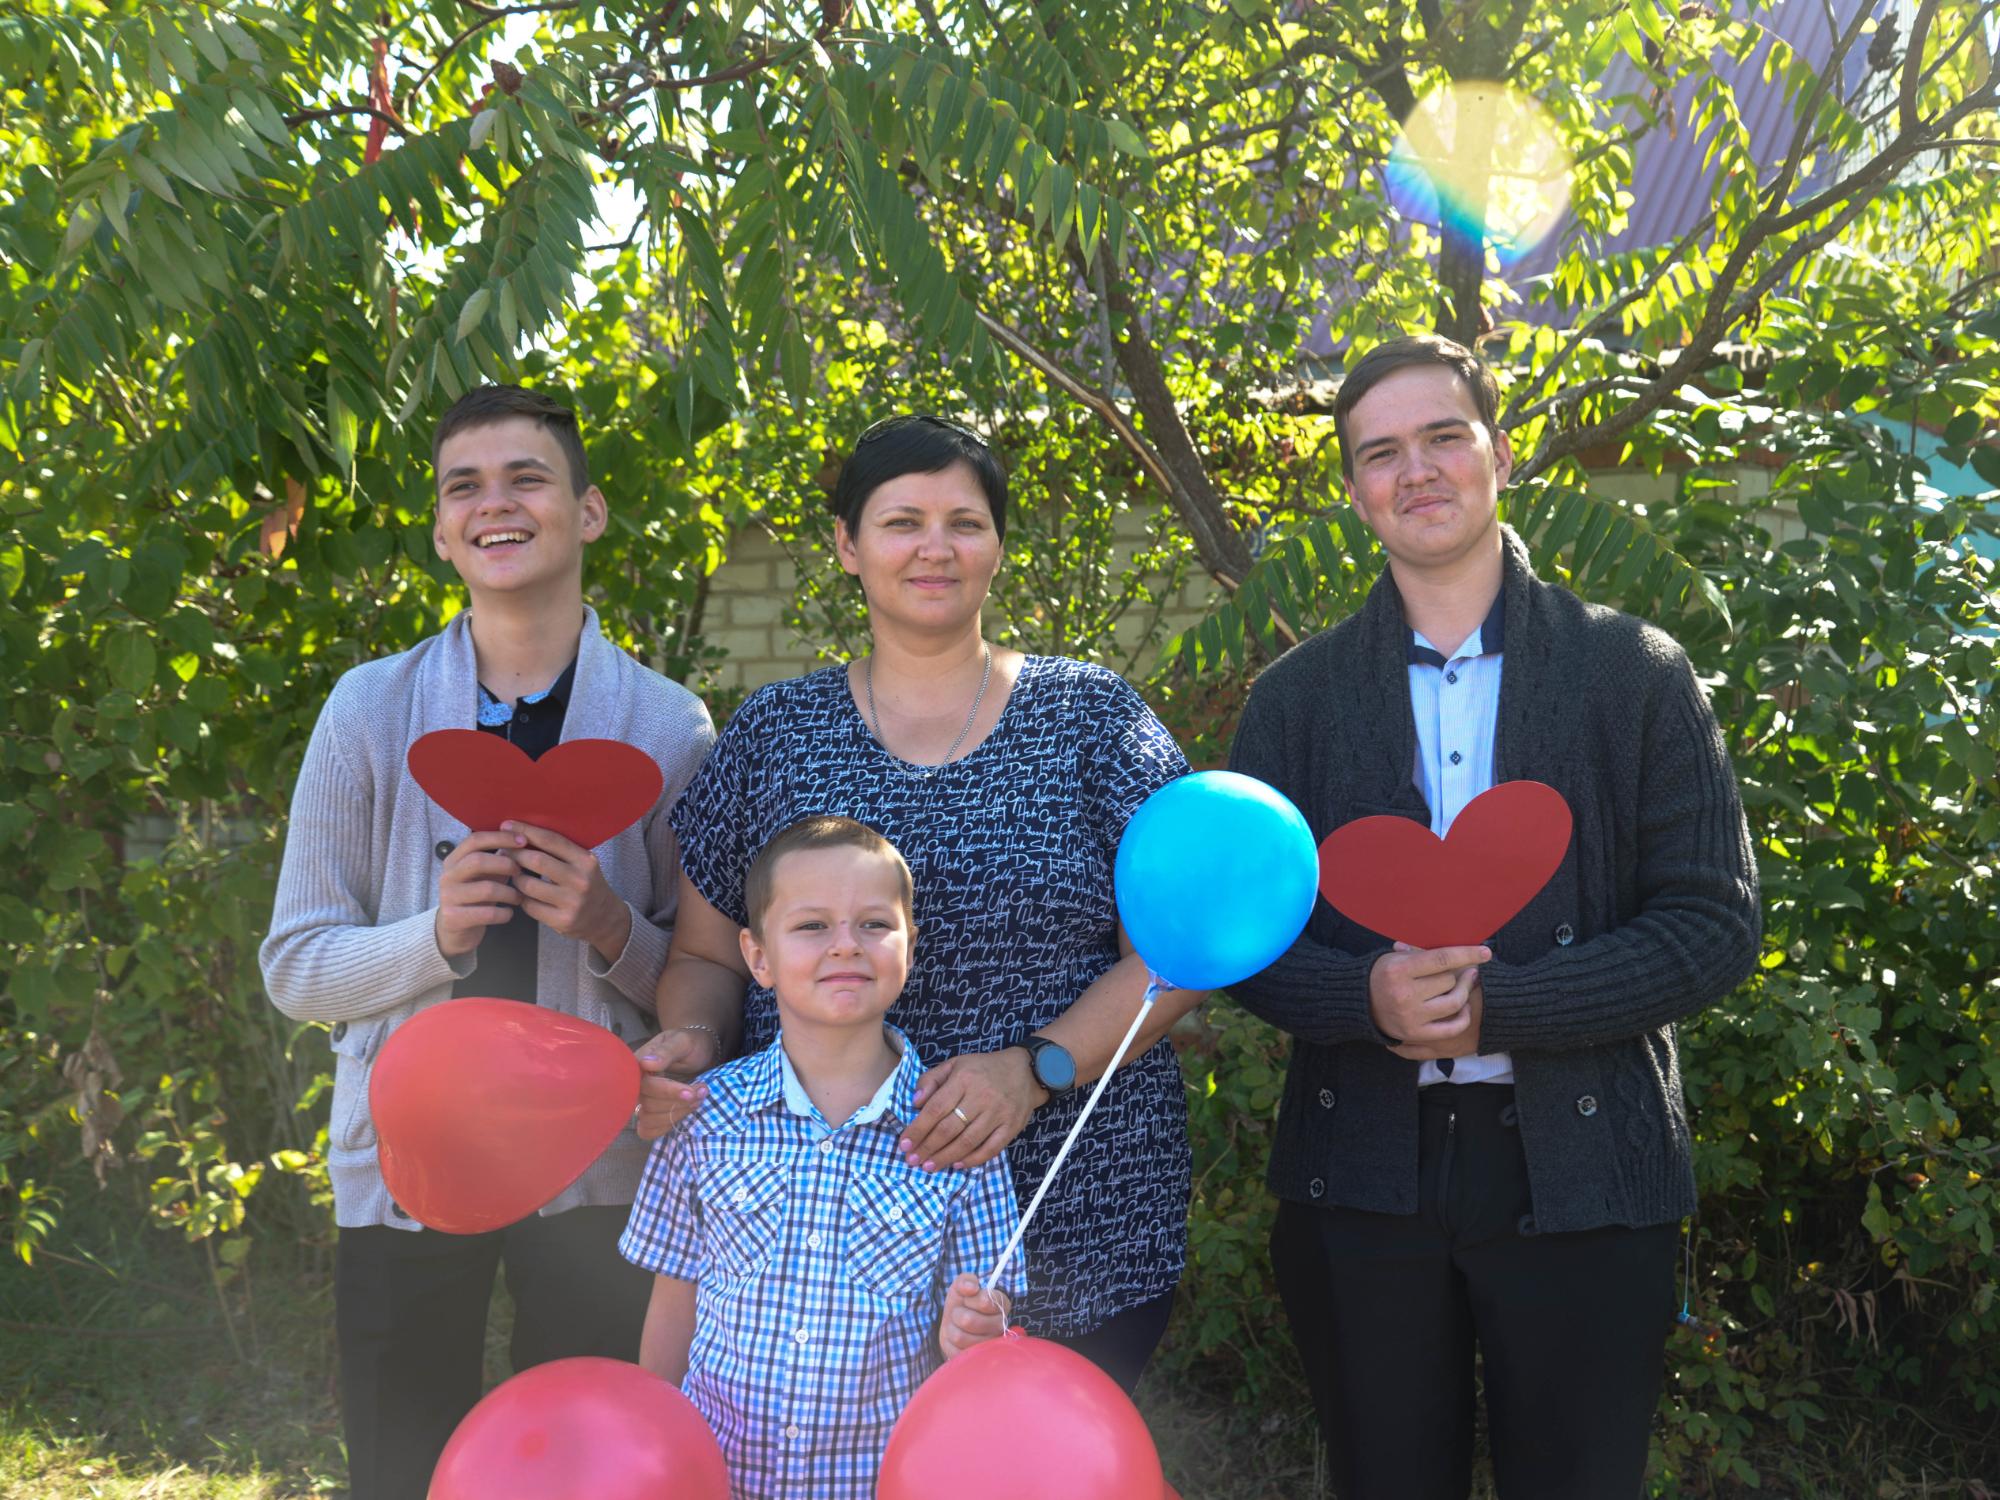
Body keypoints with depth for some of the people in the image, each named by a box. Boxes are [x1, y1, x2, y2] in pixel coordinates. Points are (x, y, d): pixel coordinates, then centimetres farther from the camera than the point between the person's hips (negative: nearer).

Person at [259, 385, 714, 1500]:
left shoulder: (670, 724, -2)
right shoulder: (372, 709, -2)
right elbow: (296, 967, -2)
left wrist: (612, 931, -18)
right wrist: (438, 932, -19)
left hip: (600, 1167, 0)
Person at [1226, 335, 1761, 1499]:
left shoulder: (1636, 672, 1)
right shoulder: (1297, 695, 6)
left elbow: (1716, 923, -4)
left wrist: (1498, 1005, -16)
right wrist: (1368, 997, -17)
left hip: (1581, 1174, -1)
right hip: (1363, 1173, 2)